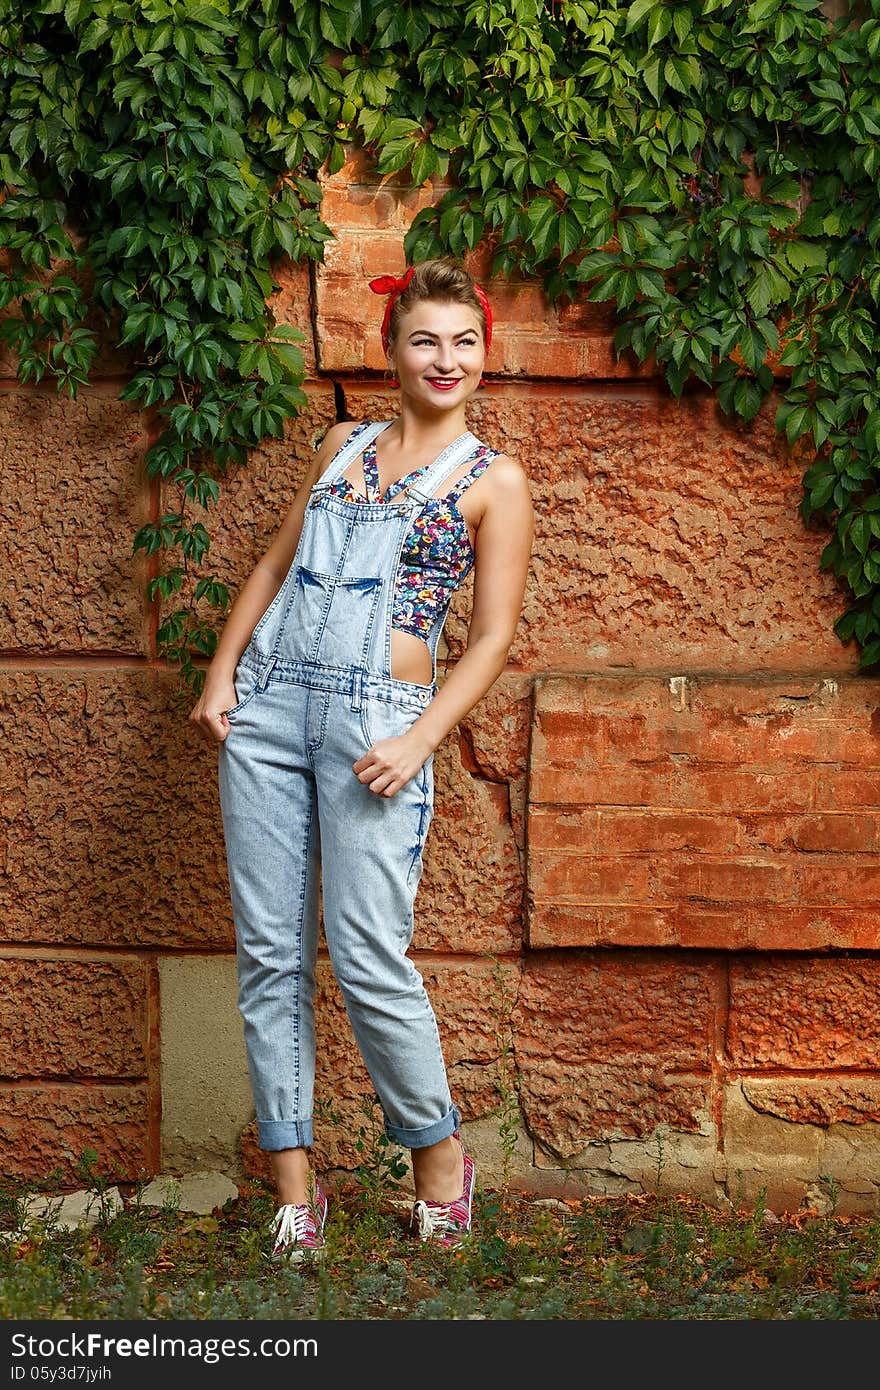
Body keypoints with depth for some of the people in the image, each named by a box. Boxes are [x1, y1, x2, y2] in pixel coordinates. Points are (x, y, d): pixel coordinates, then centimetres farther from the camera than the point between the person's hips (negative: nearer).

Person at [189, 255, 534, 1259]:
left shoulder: (493, 481, 3)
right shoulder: (344, 444, 16)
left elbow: (492, 638, -1)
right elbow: (276, 565, 18)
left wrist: (418, 742, -12)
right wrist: (220, 674, 6)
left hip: (375, 719, -4)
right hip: (267, 704, 4)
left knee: (368, 957, -9)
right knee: (269, 950, 2)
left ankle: (439, 1153, 13)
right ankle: (293, 1180, 10)